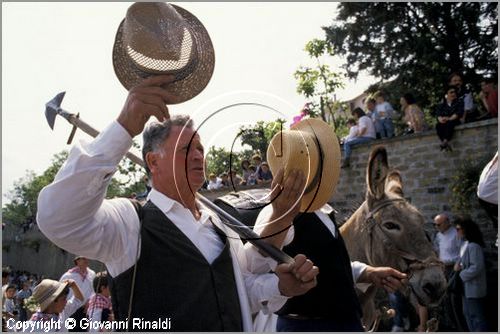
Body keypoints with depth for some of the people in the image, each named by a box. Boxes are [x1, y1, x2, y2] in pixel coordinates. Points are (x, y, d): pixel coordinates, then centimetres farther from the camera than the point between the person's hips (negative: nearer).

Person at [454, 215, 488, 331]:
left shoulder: (473, 246, -23)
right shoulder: (465, 243, 8)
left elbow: (477, 267, -25)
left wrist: (461, 276, -17)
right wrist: (458, 263, -1)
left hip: (474, 286, -10)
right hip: (466, 286, 10)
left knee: (477, 316, 1)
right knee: (467, 313, 20)